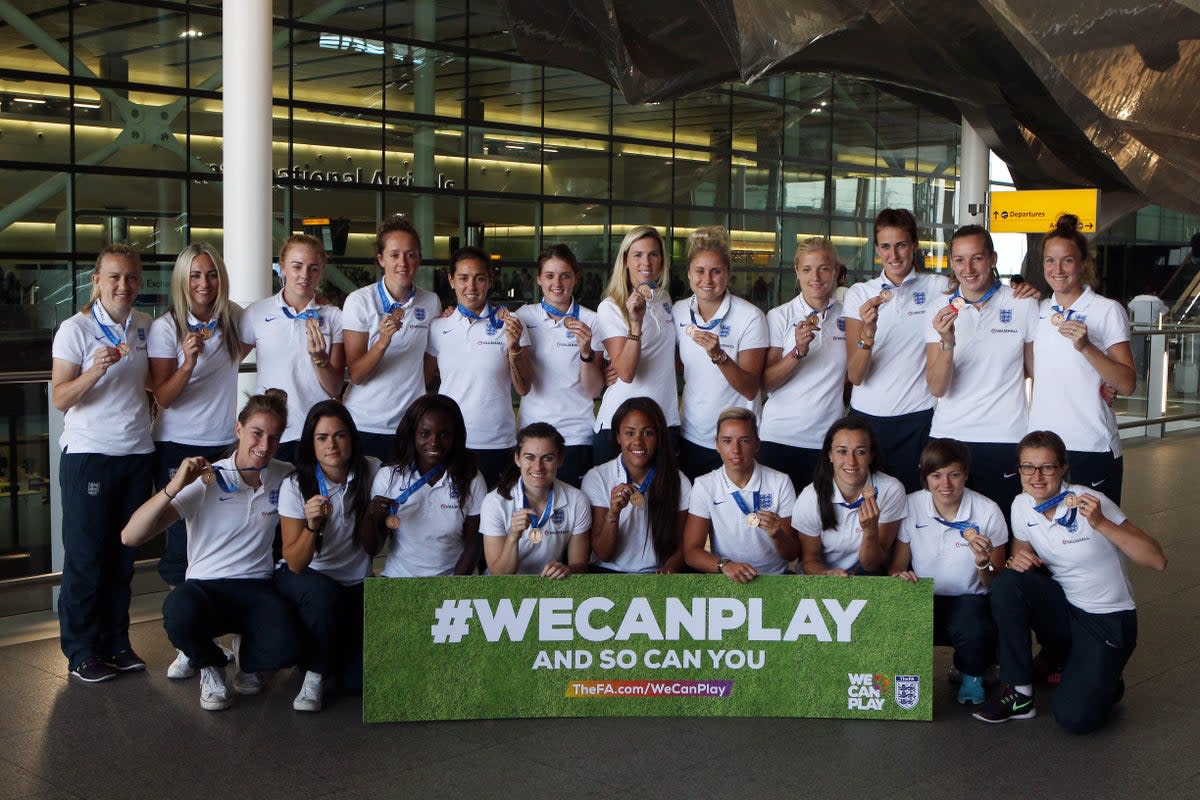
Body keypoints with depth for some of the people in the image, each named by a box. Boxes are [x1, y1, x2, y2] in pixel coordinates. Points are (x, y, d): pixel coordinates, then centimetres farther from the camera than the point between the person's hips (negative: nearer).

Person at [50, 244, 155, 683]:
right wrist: (97, 369, -27)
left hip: (138, 453, 5)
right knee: (85, 556, 1)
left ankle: (116, 642, 20)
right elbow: (60, 398, -14)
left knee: (123, 554, 11)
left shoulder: (146, 327, 7)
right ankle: (81, 652, 10)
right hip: (89, 454, -4)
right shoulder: (75, 329, -8)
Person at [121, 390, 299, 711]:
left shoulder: (285, 477, 3)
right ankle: (210, 665, -1)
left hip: (257, 588, 2)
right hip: (205, 585, -2)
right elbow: (130, 537, -14)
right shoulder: (207, 480, -6)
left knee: (283, 650, -31)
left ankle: (247, 653, 11)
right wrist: (174, 486, -25)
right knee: (180, 612, -39)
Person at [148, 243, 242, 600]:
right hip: (178, 445, -3)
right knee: (183, 535, -2)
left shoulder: (233, 317, 2)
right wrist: (188, 363, -28)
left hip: (224, 442, 4)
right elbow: (163, 397, -13)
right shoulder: (165, 327, -8)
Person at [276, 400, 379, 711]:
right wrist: (312, 525, -35)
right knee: (323, 592, -39)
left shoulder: (371, 471, -10)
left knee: (356, 679, -16)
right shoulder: (295, 486, -15)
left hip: (355, 583, 2)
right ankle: (314, 674, -13)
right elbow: (295, 564, -19)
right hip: (303, 578, -2)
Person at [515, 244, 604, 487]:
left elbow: (593, 390, -5)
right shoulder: (525, 316, 2)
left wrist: (586, 350, -21)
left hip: (577, 436, -1)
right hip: (533, 431, 1)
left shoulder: (591, 321, -2)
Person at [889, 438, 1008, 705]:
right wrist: (899, 576, -22)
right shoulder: (910, 507, -4)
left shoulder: (988, 512, -8)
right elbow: (897, 566, 3)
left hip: (969, 601, -1)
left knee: (973, 630, -36)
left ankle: (972, 675, 4)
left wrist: (984, 562, -27)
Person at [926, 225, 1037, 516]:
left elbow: (1036, 371, 7)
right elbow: (936, 388, -5)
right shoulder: (941, 307, 2)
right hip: (949, 435, 2)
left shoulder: (1023, 305, -2)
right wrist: (947, 341, -20)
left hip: (1005, 438, -1)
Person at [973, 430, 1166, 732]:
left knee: (1075, 718, -22)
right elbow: (1021, 552, 11)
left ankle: (1103, 678, 14)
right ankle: (1019, 695, -11)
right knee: (1006, 583, -26)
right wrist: (1017, 561, -13)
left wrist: (1101, 524, -34)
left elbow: (1157, 560, -23)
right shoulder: (1022, 506, -5)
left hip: (1108, 618, -5)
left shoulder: (1089, 502, -19)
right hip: (1063, 607, 5)